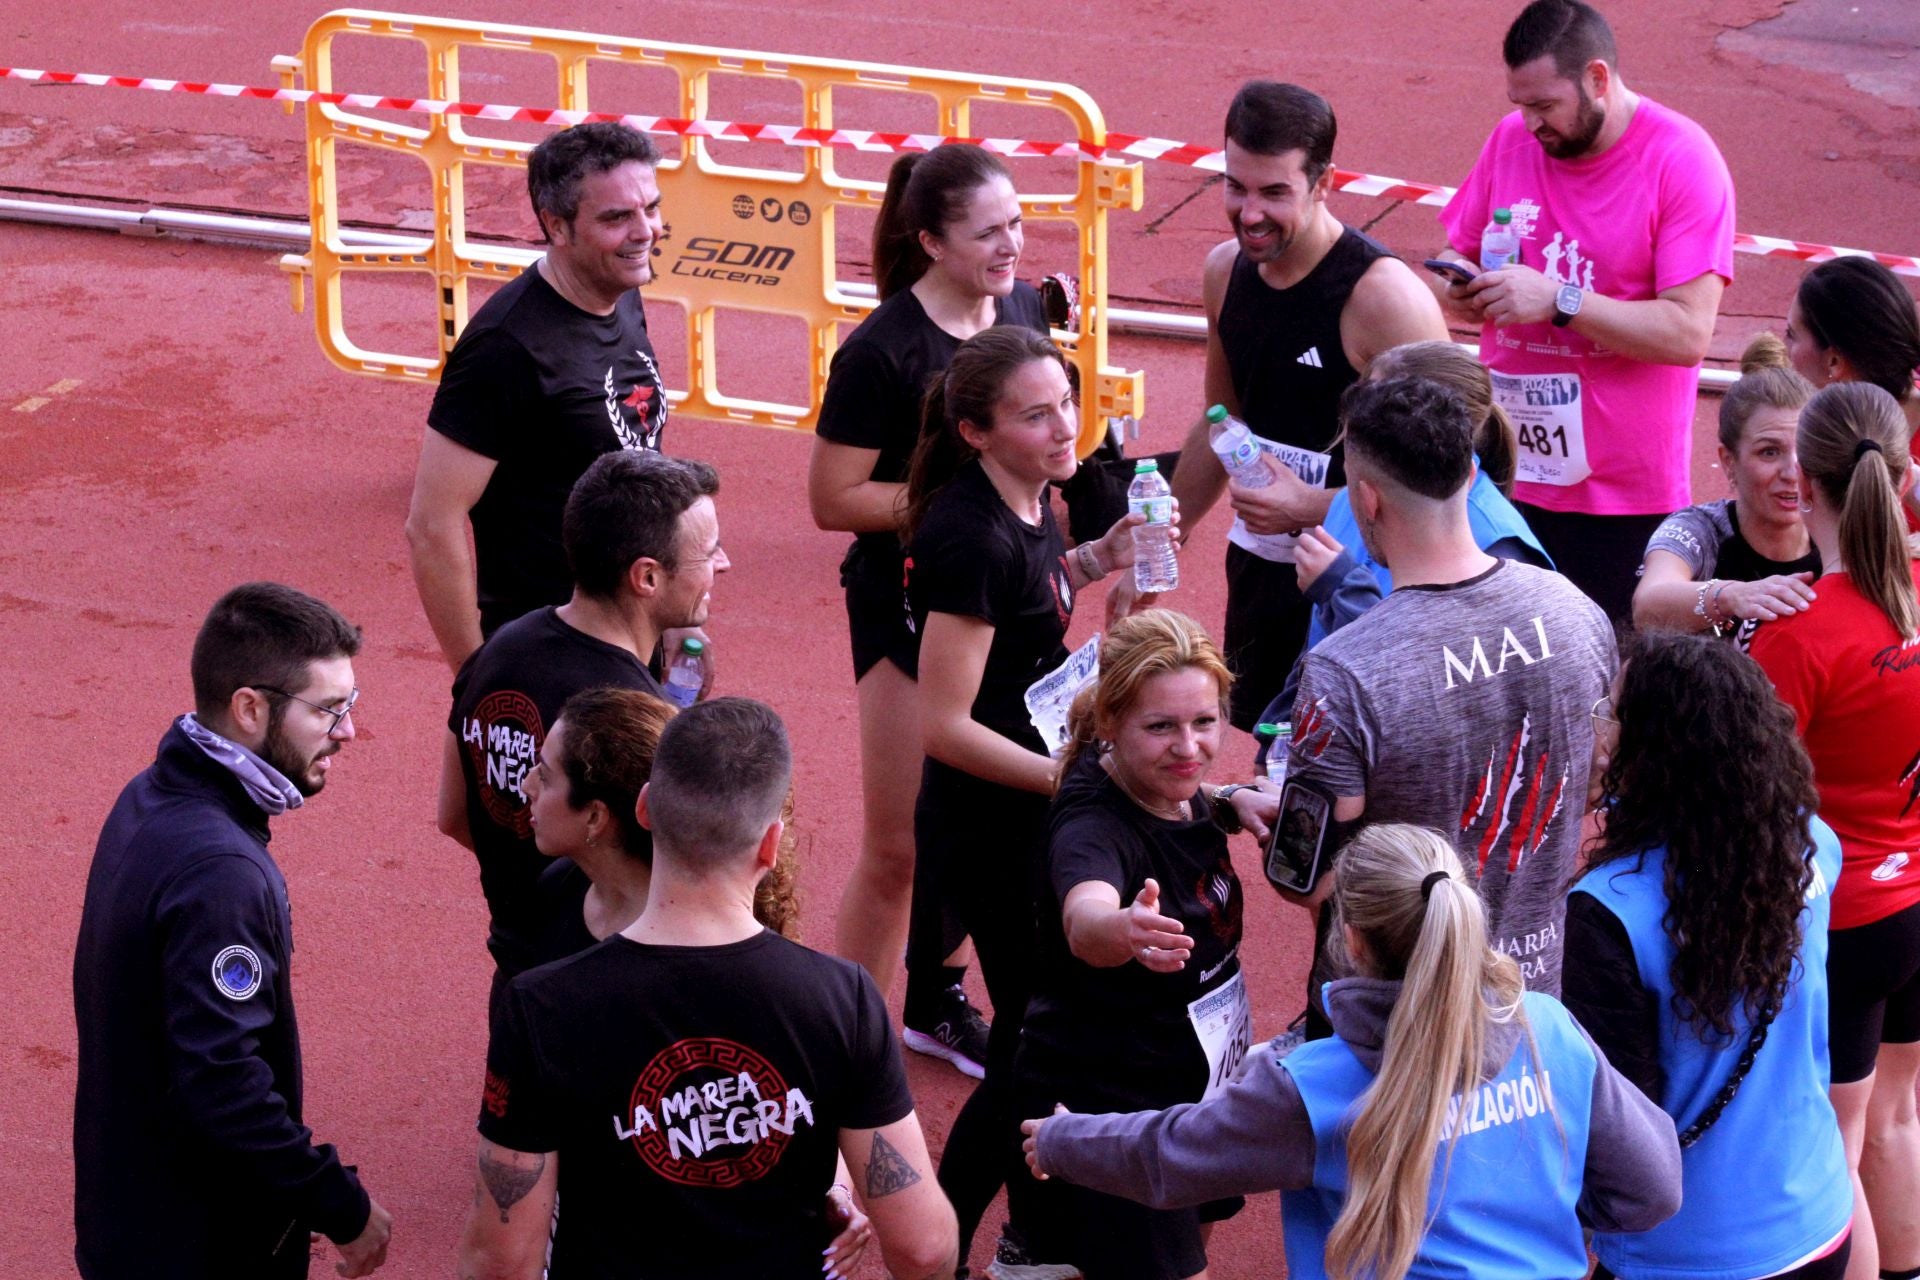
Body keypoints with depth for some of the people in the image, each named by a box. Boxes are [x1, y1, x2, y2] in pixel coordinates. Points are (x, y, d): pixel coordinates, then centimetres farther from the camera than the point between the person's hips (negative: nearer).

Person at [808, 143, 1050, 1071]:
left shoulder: (1023, 307, 1)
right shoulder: (882, 352, -20)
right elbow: (834, 500, -18)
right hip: (908, 609, -7)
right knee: (898, 844, 0)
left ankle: (936, 1000, 38)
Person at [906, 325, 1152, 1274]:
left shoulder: (1027, 502, 0)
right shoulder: (971, 536, -27)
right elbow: (943, 726, -26)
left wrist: (1095, 561, 3)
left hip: (1031, 812, 9)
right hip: (988, 829, -9)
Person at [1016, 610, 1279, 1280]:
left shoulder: (1172, 790, -7)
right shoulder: (1091, 824, -30)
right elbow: (1083, 920, -53)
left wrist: (1233, 801, -5)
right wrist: (1122, 929, -77)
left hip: (1196, 1085, 9)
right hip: (1105, 1103, -9)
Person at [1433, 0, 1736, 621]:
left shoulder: (1682, 161, -10)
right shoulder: (1511, 140, 6)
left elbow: (1688, 331, -18)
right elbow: (1455, 253, 18)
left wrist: (1557, 300, -23)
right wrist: (1458, 290, -6)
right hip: (1508, 479, 5)